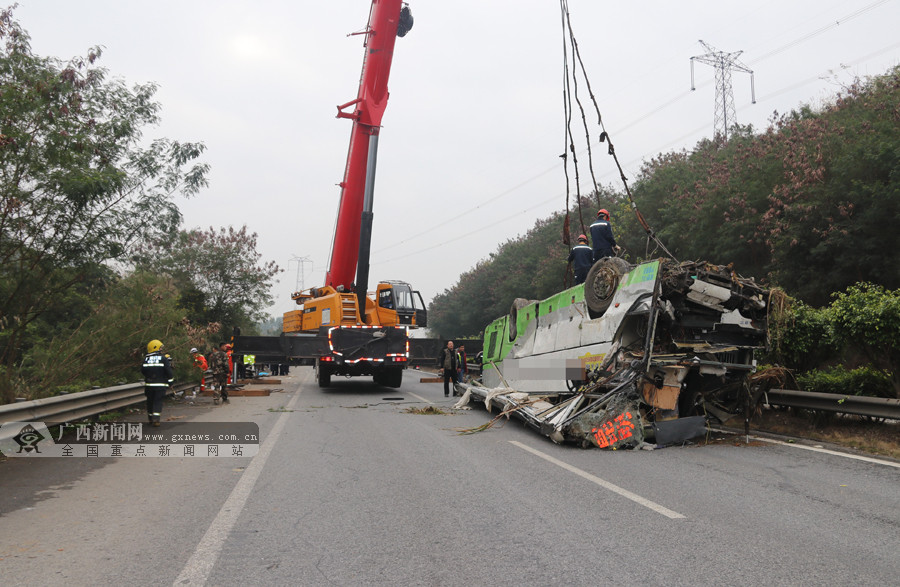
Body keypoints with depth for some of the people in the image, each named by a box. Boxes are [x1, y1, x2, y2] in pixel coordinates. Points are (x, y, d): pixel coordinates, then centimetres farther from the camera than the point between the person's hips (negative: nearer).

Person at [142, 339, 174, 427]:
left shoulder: (146, 359, 4)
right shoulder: (163, 358, -5)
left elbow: (143, 371, 10)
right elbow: (169, 372, -7)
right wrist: (170, 383, 3)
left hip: (149, 384, 3)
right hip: (160, 385, -3)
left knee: (150, 402, 14)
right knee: (158, 402, -1)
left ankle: (151, 419, 22)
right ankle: (156, 419, -11)